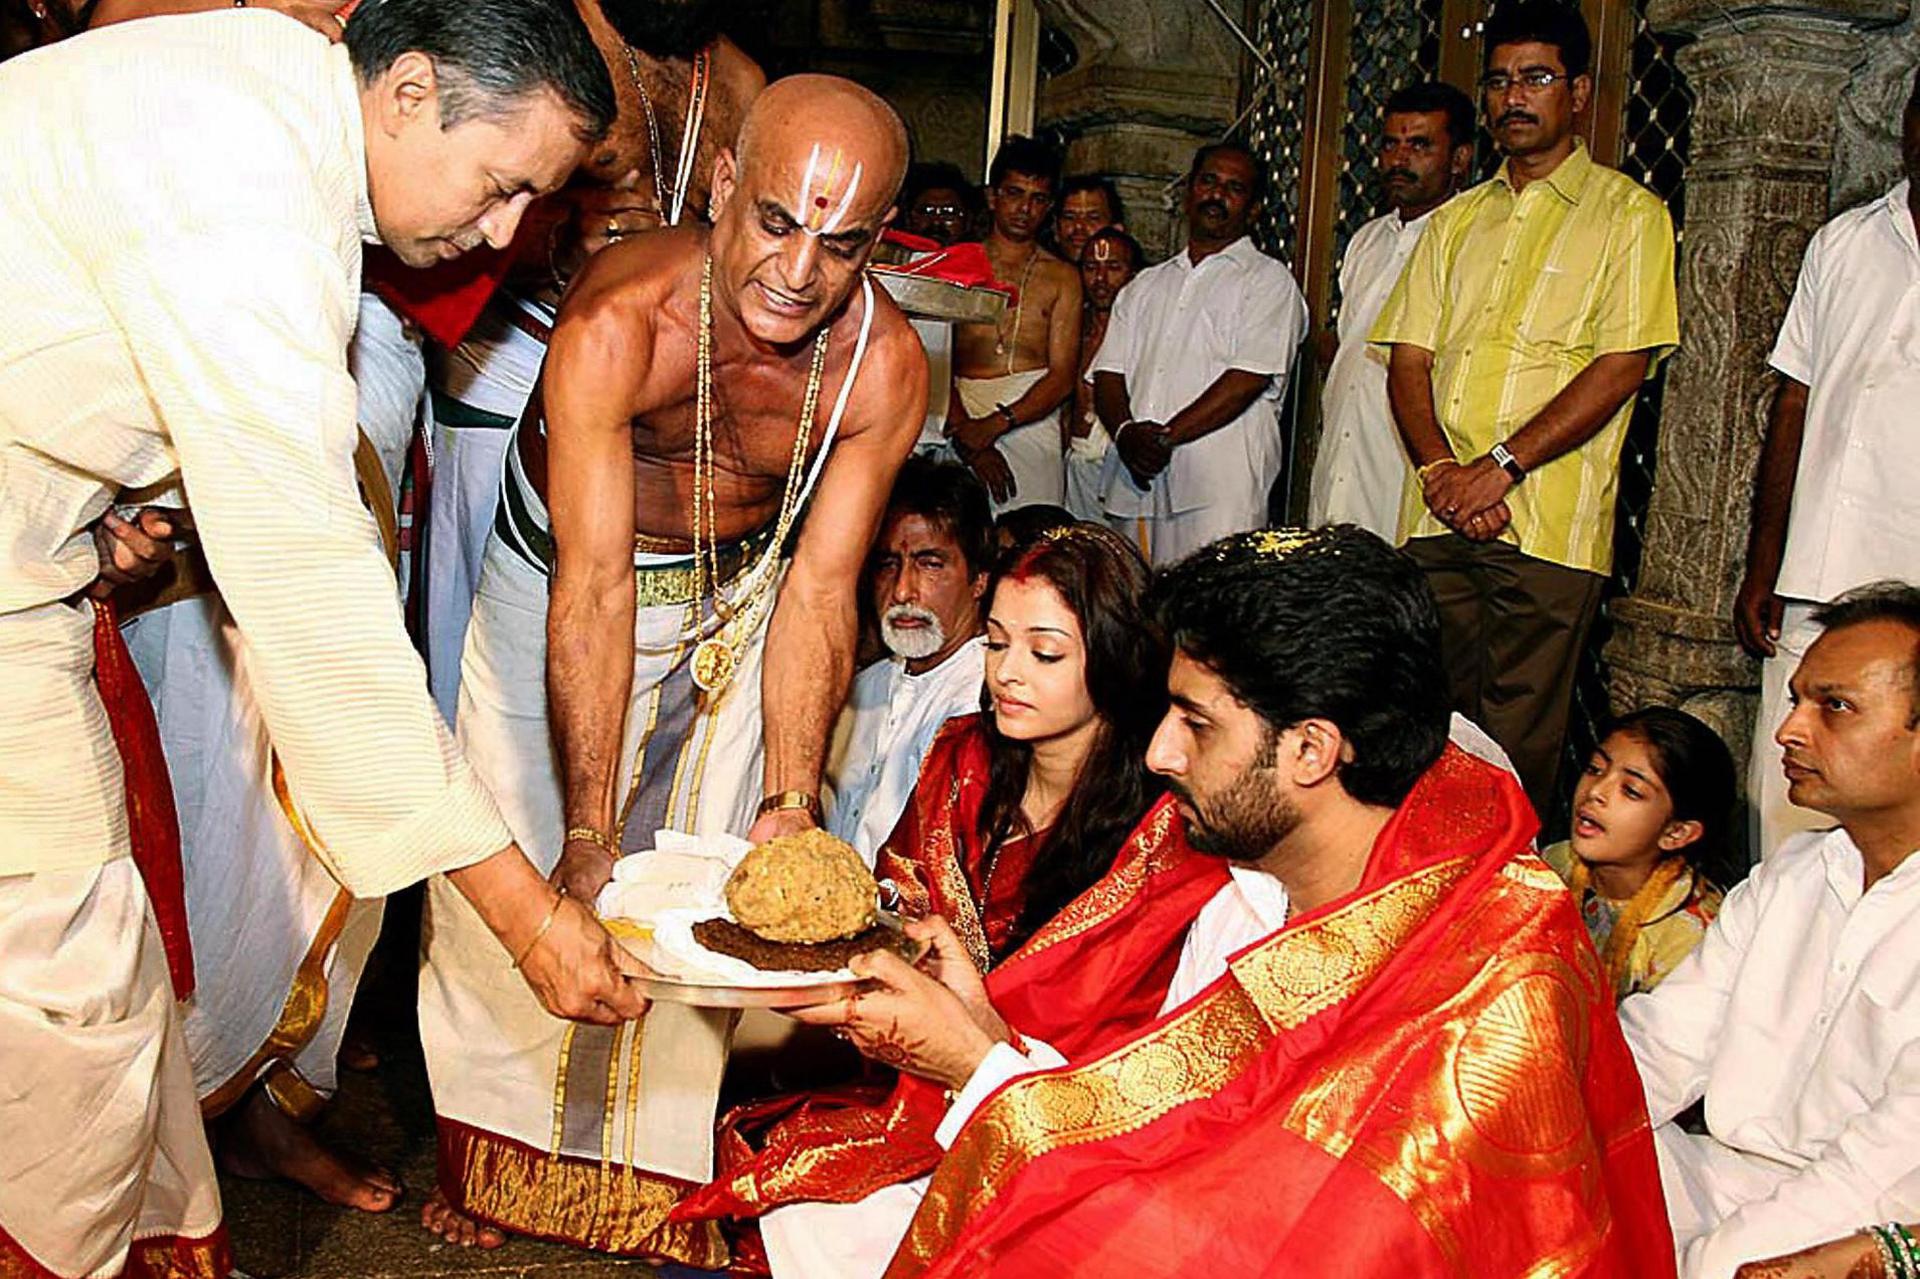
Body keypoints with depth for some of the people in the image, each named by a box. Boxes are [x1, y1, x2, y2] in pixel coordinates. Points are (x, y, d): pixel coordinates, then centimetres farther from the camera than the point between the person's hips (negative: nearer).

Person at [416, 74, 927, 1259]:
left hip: (734, 598, 2)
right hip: (554, 580, -1)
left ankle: (669, 1176, 22)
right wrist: (587, 835, -42)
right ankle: (482, 1161, 28)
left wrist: (789, 804, -35)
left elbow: (819, 591, -25)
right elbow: (594, 590, -39)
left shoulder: (885, 364, -27)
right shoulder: (618, 321, -36)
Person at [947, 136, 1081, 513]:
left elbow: (1061, 376, 4)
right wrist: (965, 433, -12)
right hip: (961, 414, -1)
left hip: (1032, 422, 1)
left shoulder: (1061, 277, 13)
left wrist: (995, 424, -10)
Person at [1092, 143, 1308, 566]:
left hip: (1219, 492, -5)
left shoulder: (1269, 281, 7)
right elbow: (1109, 373, 13)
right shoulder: (1146, 285, 24)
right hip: (1132, 486, 5)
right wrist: (1126, 432, -8)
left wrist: (1165, 435, -13)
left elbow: (1249, 379, -7)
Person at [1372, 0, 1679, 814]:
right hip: (1437, 514, 5)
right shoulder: (1456, 220, 20)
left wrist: (1500, 467, -14)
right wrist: (1440, 468, -6)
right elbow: (1409, 359, 12)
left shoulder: (1628, 213, 4)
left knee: (1518, 742, -3)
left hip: (1549, 524, -4)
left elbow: (1622, 366, -7)